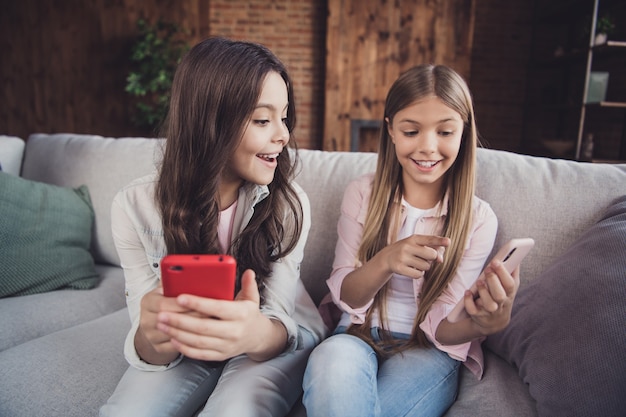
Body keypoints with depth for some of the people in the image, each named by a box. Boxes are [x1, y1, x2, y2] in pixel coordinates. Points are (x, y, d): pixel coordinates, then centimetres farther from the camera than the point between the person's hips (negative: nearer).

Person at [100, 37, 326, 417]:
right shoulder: (135, 207, -17)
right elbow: (151, 349, -16)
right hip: (186, 351, 1)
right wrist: (151, 339, -40)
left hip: (275, 342, 0)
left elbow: (276, 324, -20)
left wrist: (256, 334, -44)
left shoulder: (289, 204, -19)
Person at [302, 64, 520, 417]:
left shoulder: (478, 219, -3)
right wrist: (385, 261, -25)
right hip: (358, 336, 1)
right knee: (331, 360, -35)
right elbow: (344, 296, -3)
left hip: (427, 352, 0)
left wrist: (481, 321, -31)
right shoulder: (363, 193, -1)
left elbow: (440, 326, -7)